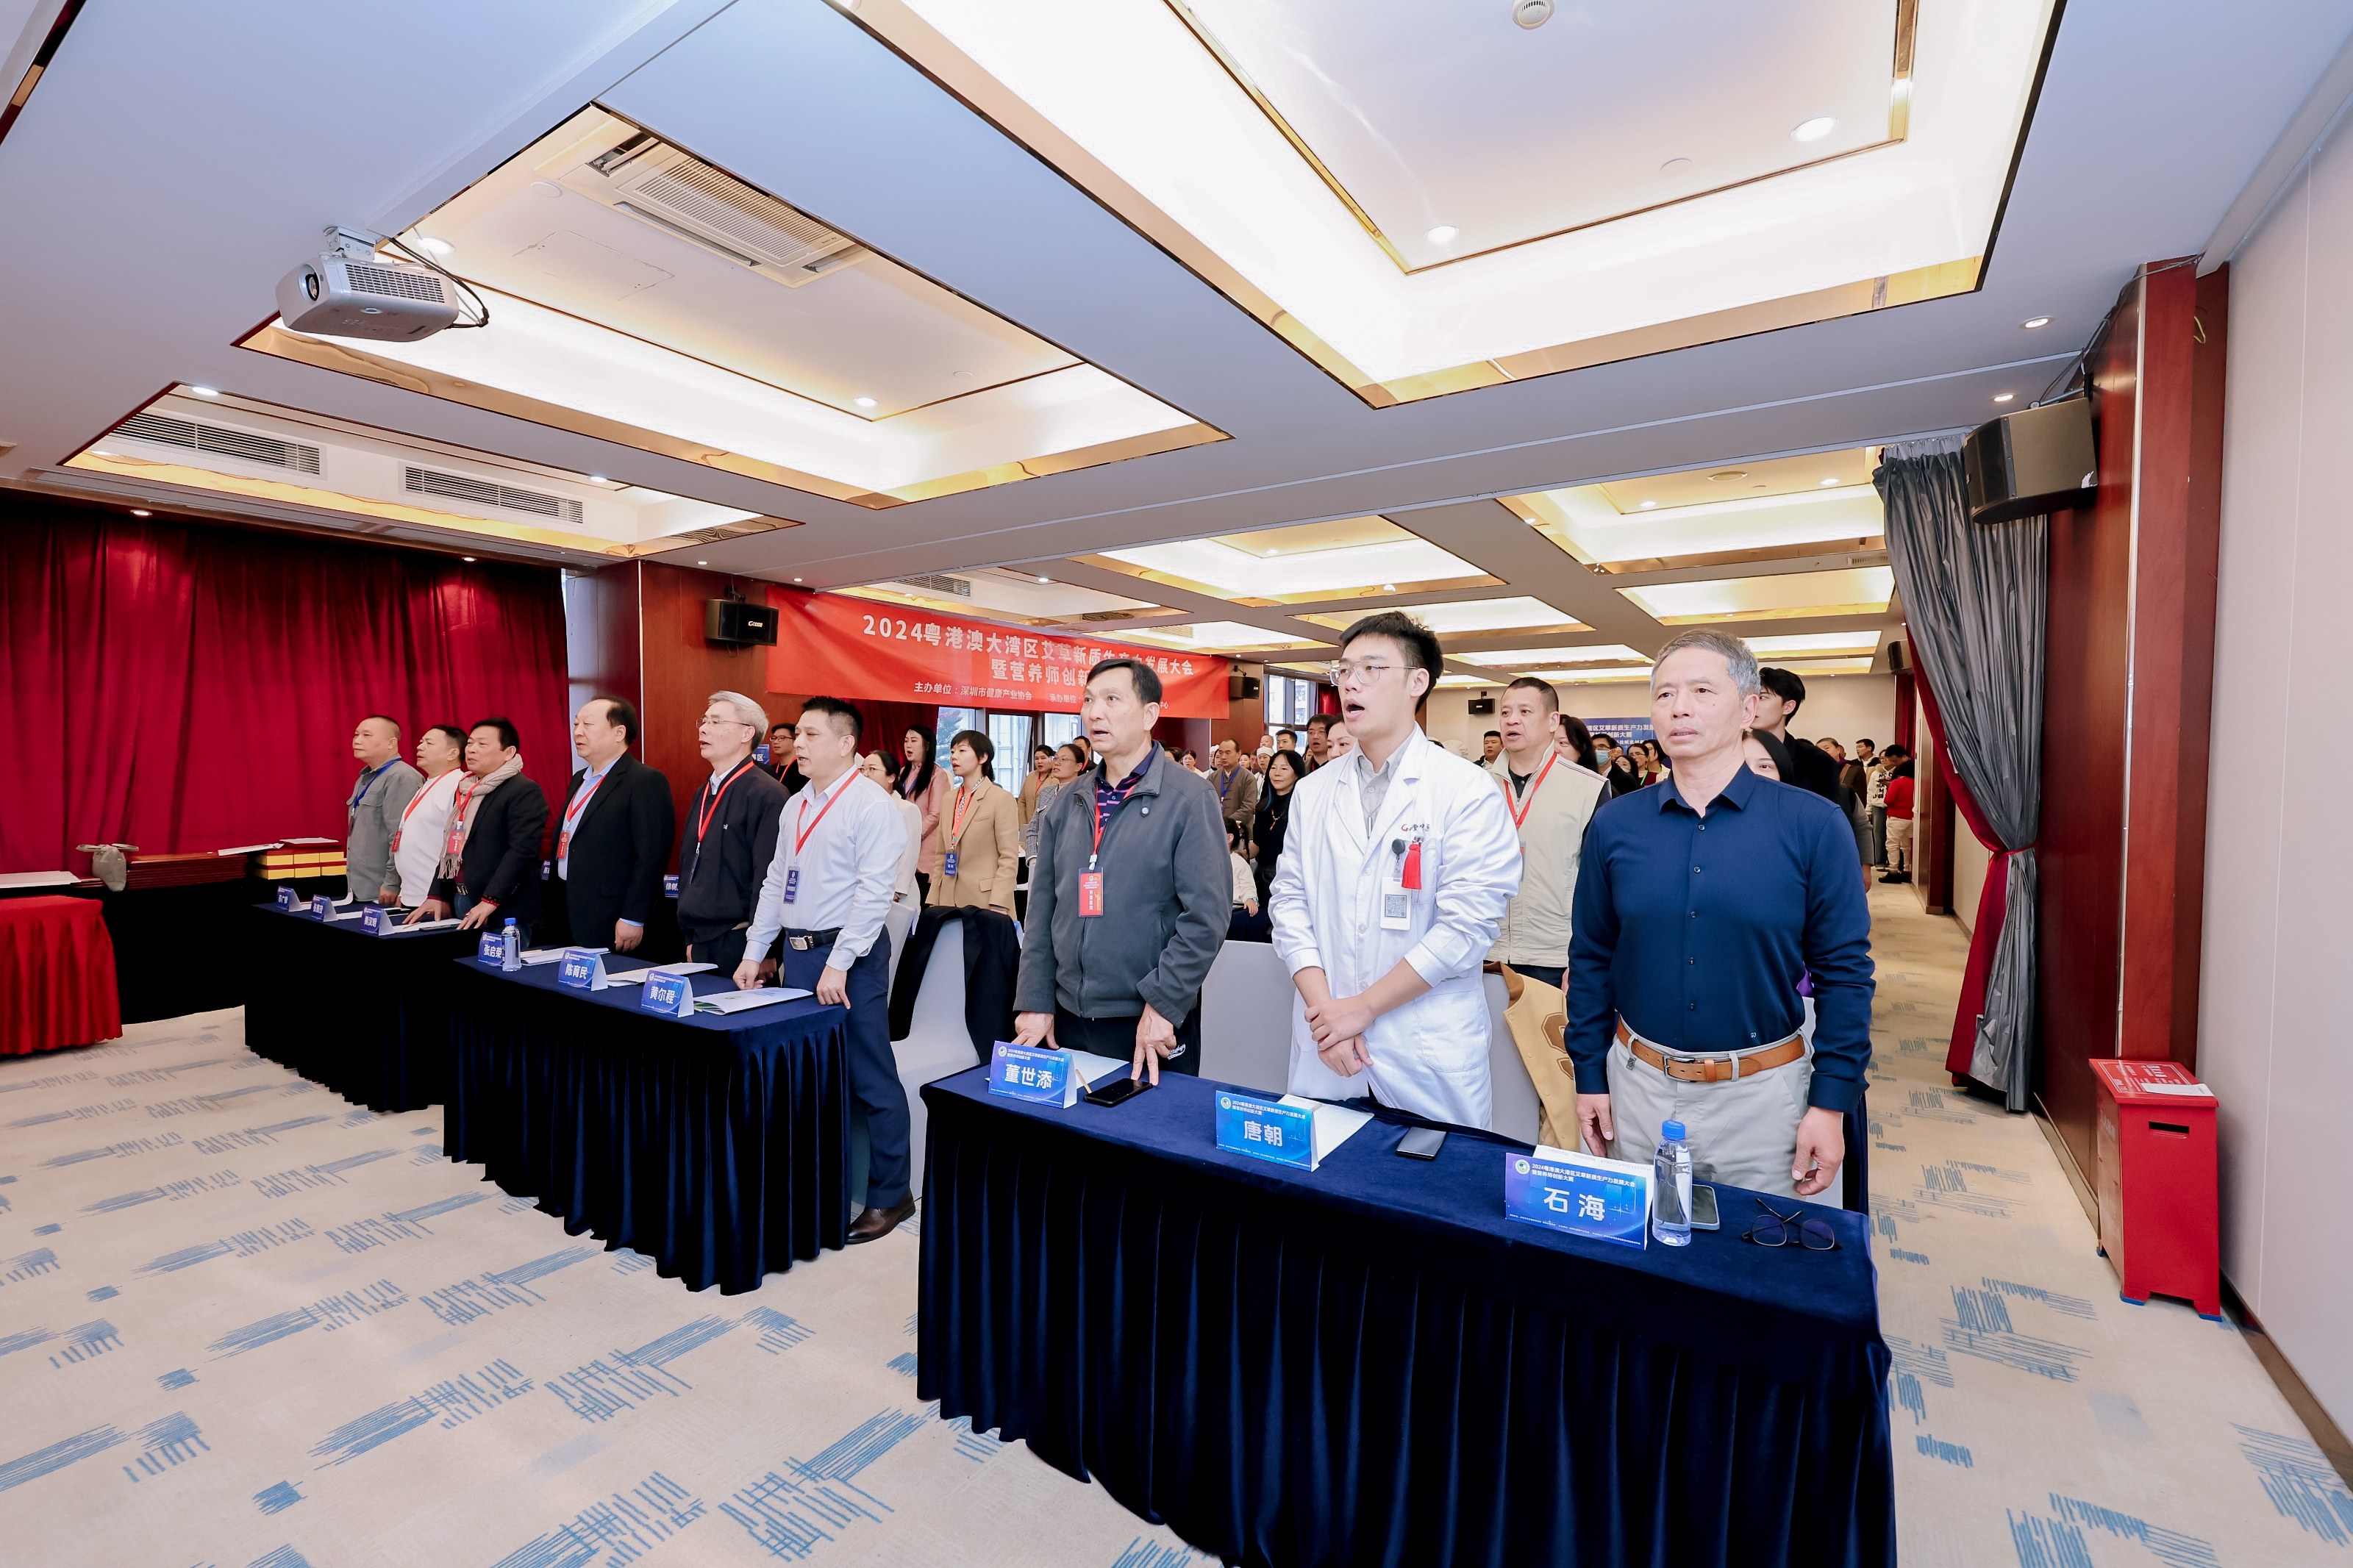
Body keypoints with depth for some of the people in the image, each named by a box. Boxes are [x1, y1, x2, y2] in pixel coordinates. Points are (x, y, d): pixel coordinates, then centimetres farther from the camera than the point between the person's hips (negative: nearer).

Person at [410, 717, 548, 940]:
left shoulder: (525, 792, -11)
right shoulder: (465, 789, 17)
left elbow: (521, 851, -19)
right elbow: (450, 845, 20)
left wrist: (489, 902, -23)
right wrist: (436, 895, 12)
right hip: (459, 903, 8)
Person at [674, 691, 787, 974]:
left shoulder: (767, 794, -15)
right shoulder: (704, 793, 13)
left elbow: (769, 879, -19)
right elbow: (688, 865, 19)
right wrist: (690, 938, 16)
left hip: (738, 944, -8)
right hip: (700, 944, 8)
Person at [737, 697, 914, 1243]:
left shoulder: (871, 805, -12)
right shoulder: (795, 807, 12)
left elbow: (873, 893, -17)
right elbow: (775, 884, 17)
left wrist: (838, 965, -20)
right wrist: (754, 953, 13)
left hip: (849, 957, -7)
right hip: (797, 953, 8)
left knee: (870, 1081, 1)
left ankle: (889, 1194, 15)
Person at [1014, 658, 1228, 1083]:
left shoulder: (1190, 798, -9)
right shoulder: (1068, 803, 8)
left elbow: (1208, 914, -15)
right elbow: (1042, 908, 9)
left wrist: (1163, 1004, -17)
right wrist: (1035, 1001, 3)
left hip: (1153, 1027, -5)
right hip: (1067, 1020, 5)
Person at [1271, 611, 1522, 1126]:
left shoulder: (1469, 789, -8)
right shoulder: (1312, 793, 7)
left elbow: (1468, 924, -15)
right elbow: (1289, 901, 2)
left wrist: (1362, 1007, -14)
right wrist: (1324, 1007, -11)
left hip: (1429, 1056, -3)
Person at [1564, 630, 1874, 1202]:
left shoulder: (1813, 825, -8)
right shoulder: (1614, 826, -3)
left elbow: (1844, 970, -5)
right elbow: (1591, 959, 3)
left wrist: (1832, 1102, -7)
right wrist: (1590, 1076, 3)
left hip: (1762, 1091, -2)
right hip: (1639, 1086, 2)